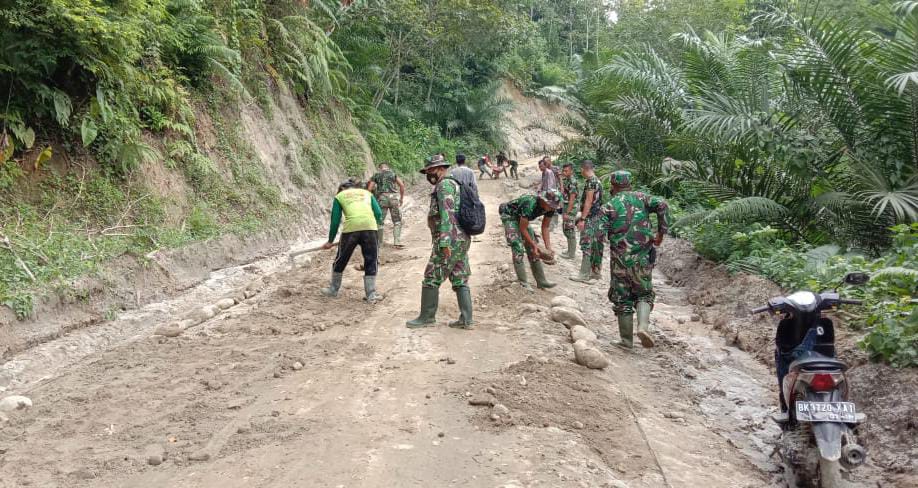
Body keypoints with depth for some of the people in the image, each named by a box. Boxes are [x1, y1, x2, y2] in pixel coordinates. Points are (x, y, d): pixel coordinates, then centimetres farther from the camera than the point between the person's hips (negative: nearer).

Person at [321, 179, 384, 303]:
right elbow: (379, 213, 13)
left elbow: (335, 220, 17)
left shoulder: (340, 196, 22)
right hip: (369, 227, 1)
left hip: (351, 228, -1)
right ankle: (371, 295, 9)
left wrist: (330, 241, 25)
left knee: (341, 260, 17)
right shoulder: (367, 193, 27)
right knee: (371, 262, 11)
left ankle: (333, 290, 33)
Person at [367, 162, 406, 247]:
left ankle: (379, 243, 10)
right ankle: (397, 242, -3)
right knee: (397, 221, 8)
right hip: (393, 197, 0)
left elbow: (369, 188, 5)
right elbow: (402, 185, 2)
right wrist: (402, 198, 9)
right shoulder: (393, 174, 13)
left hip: (382, 198, 0)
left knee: (380, 222, 9)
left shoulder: (376, 175, 13)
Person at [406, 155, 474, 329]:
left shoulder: (444, 185, -10)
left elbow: (447, 214, -20)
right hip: (462, 239, 10)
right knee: (460, 280, 8)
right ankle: (466, 319, 7)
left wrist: (445, 242, -25)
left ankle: (427, 317, 5)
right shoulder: (453, 185, 22)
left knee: (432, 279, -2)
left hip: (450, 240, -10)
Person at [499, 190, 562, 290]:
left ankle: (541, 281, 8)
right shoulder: (530, 205, -38)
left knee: (532, 250, 3)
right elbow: (523, 229, -30)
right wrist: (534, 245, -26)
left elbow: (545, 228, -6)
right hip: (509, 216, -7)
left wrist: (548, 248, -13)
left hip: (521, 218, 7)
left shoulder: (550, 208, -16)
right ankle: (523, 283, -13)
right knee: (518, 249, -17)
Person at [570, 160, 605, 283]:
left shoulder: (590, 181, -15)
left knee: (586, 246, -8)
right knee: (596, 246, 13)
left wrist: (582, 219, -20)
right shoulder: (597, 181, 13)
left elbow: (589, 201, -20)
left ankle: (584, 275, -7)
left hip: (590, 218, -10)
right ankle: (595, 271, 19)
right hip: (597, 217, 10)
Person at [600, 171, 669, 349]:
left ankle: (627, 340, 12)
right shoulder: (641, 197, 6)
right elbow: (661, 205, -11)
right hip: (643, 257, 1)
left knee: (622, 298, 11)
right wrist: (661, 232, -4)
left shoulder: (609, 206, 0)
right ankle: (643, 325, -10)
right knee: (644, 294, 15)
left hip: (619, 258, -1)